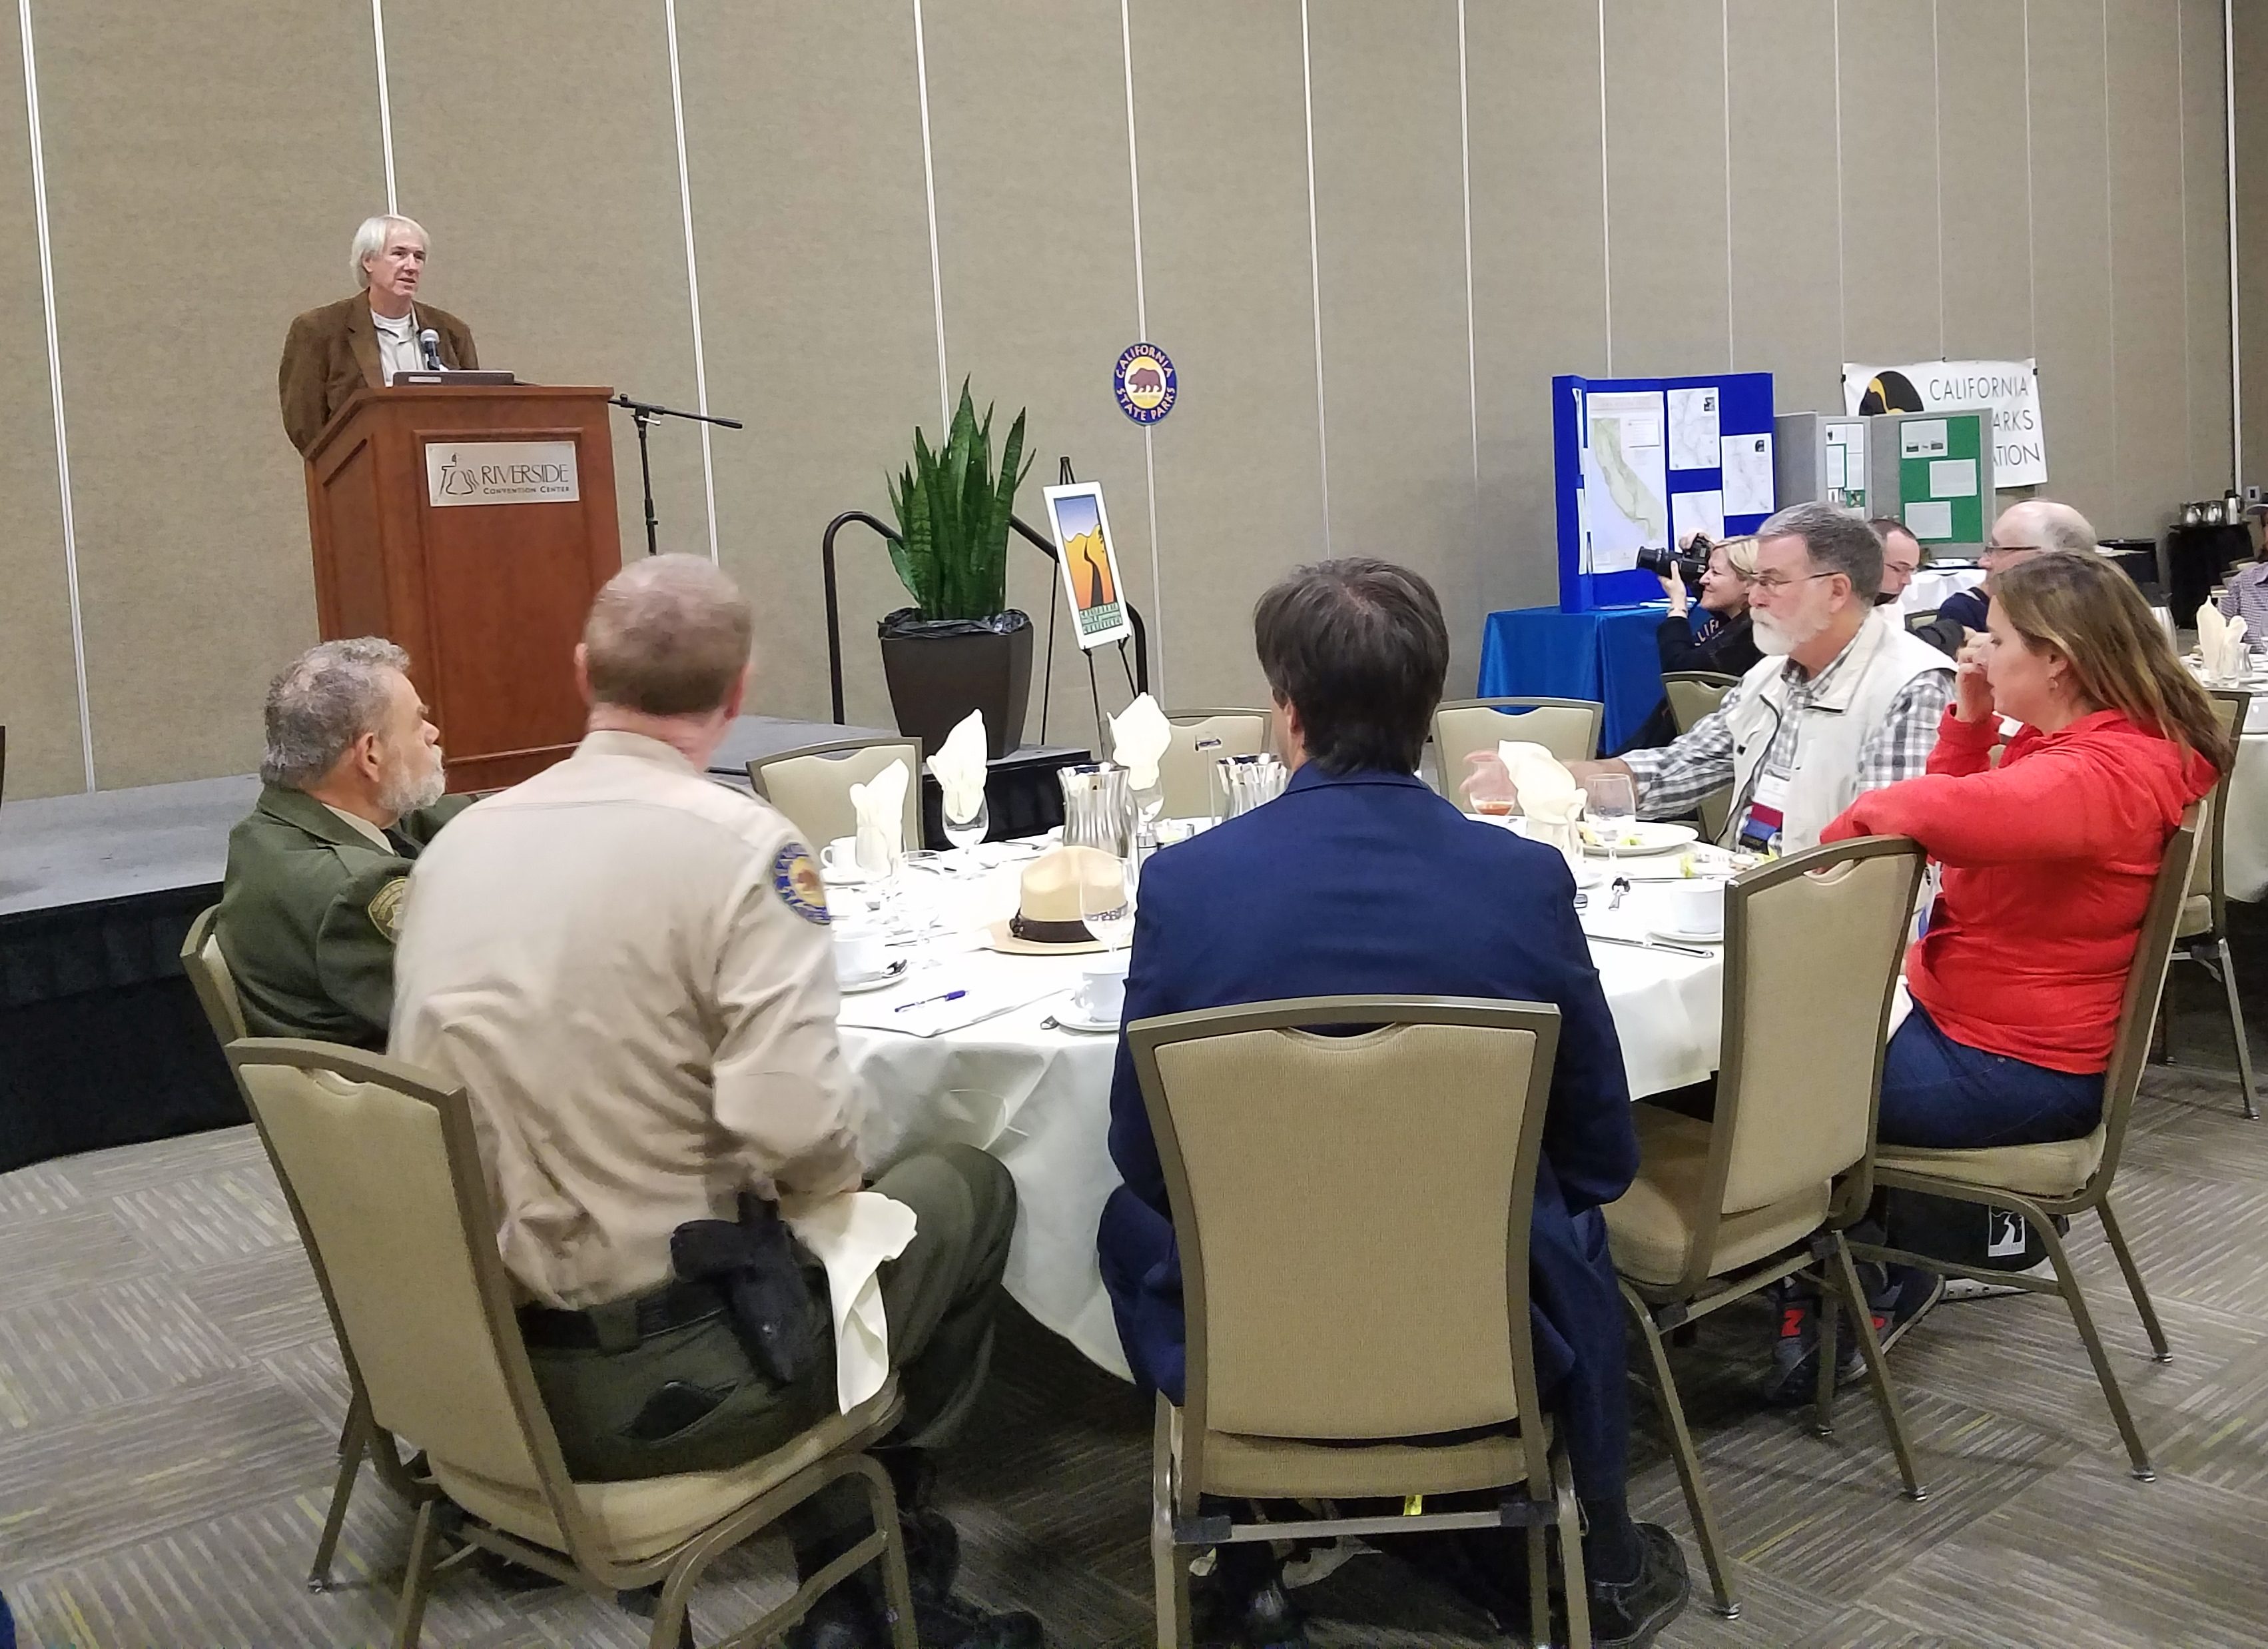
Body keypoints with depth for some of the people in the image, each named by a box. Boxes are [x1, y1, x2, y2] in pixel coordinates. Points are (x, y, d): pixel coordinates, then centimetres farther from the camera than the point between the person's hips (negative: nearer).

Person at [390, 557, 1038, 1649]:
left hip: (476, 1357, 7)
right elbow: (795, 1127, -27)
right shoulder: (739, 844, -16)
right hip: (658, 1372, -6)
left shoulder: (457, 841, 3)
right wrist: (825, 1195, -3)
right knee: (966, 1189, 16)